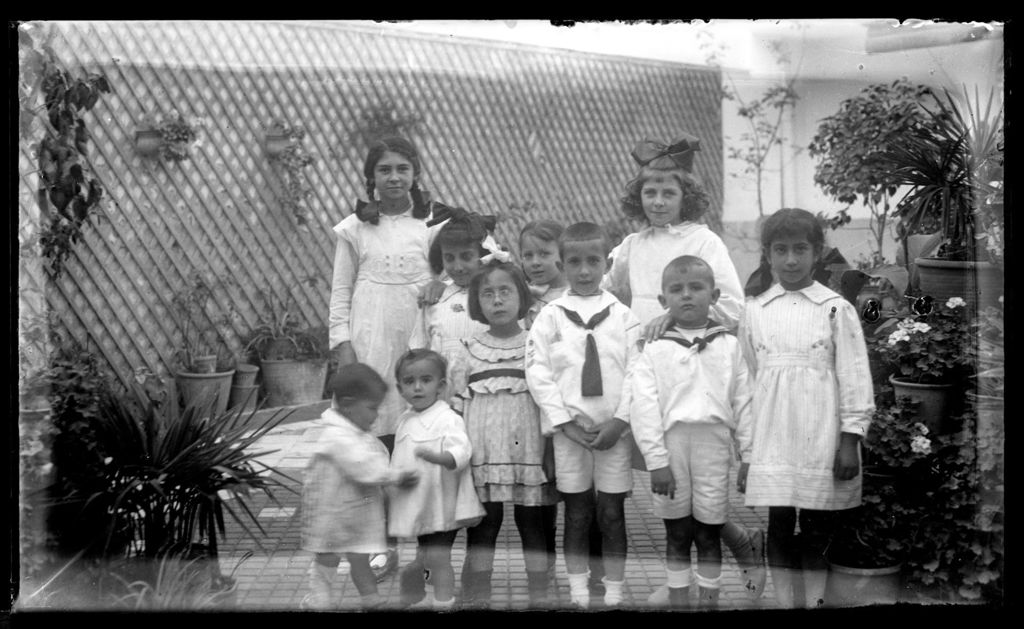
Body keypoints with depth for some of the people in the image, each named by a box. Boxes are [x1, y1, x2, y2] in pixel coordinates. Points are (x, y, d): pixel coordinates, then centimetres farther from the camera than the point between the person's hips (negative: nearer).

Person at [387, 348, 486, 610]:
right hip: (417, 506, 8)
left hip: (441, 505, -8)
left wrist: (438, 456, -48)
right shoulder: (406, 420, 9)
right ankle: (432, 597, 41)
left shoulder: (448, 419, -17)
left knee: (438, 558, -7)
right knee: (425, 557, 22)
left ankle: (443, 603, 0)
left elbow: (461, 451, -31)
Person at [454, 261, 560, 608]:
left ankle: (539, 598, 19)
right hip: (482, 455, 0)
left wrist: (552, 462, -1)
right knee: (482, 527, 6)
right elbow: (457, 406, 6)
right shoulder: (468, 349, 5)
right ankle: (475, 599, 15)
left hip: (528, 453, 0)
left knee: (533, 525, 7)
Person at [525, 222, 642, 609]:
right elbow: (537, 373, -4)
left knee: (612, 514, 6)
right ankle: (578, 594, 16)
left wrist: (619, 421, -11)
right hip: (569, 429, 0)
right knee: (577, 515, 8)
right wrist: (566, 422, -11)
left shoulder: (622, 315, 3)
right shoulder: (550, 315, 2)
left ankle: (614, 594, 15)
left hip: (614, 428, 0)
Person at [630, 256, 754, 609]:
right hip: (672, 443, 0)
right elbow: (644, 408, -3)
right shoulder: (655, 351, 3)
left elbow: (744, 402, 6)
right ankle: (678, 599, 18)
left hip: (714, 444, 1)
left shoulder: (729, 346, 8)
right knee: (677, 533, 8)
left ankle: (709, 598, 19)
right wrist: (656, 459, -11)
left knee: (709, 533, 7)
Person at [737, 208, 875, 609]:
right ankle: (785, 602, 16)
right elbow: (747, 380, 9)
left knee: (817, 530, 4)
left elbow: (854, 377, 0)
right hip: (772, 443, 2)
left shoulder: (837, 309, 0)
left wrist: (850, 440, -6)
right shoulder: (755, 311, 7)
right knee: (779, 528, 5)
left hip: (822, 440, -2)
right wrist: (746, 453, 9)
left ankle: (814, 601, 16)